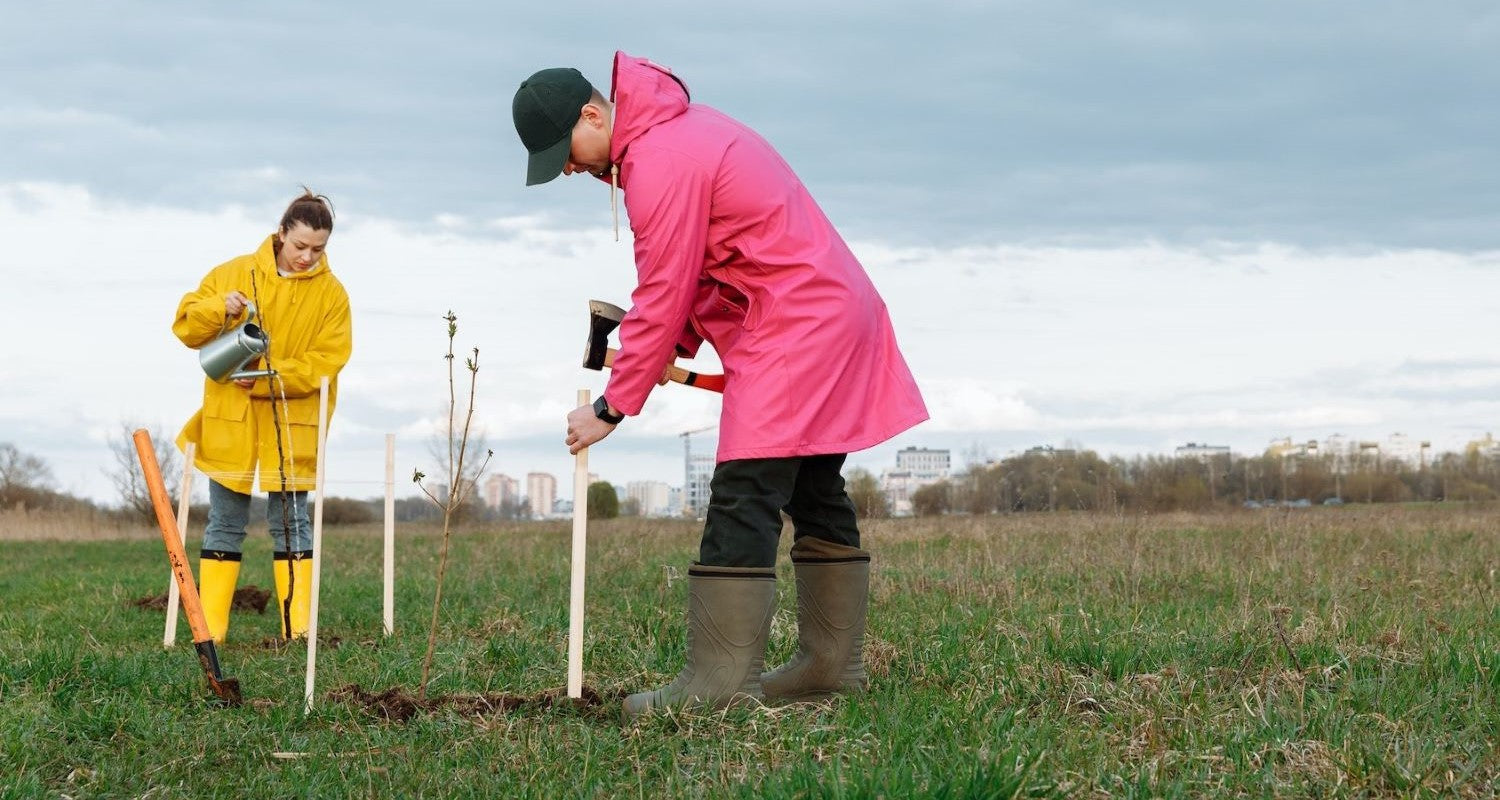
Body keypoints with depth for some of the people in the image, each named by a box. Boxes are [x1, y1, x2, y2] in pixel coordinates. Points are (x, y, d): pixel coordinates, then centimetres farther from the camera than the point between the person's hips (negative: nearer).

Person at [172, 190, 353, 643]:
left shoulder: (331, 294, -1)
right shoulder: (234, 274, 2)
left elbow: (324, 364, -8)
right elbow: (186, 326, 3)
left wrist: (264, 376, -18)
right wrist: (218, 309, -18)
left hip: (291, 430, -1)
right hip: (230, 423, 1)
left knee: (290, 524, 2)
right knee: (225, 525, 5)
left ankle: (298, 627, 4)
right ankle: (209, 629, 6)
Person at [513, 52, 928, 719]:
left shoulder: (660, 163, -18)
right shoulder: (677, 127, 15)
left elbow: (661, 299, -17)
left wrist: (610, 408, -10)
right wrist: (678, 345, 5)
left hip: (793, 329, -11)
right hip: (835, 314, 11)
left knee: (742, 501, -14)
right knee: (816, 494, 13)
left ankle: (720, 681, -16)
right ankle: (832, 663, 17)